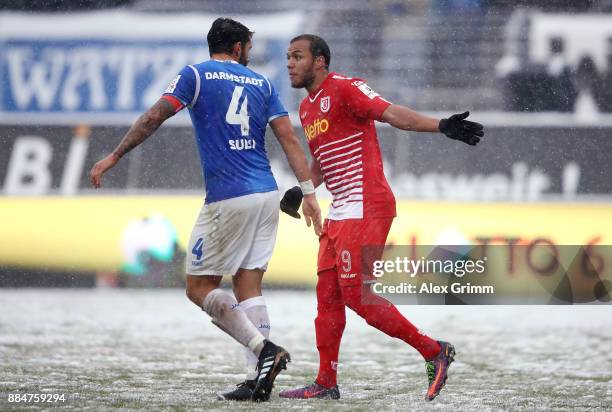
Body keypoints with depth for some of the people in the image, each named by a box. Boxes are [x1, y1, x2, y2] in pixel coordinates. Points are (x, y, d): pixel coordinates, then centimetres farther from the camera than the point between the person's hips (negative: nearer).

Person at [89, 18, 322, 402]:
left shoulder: (195, 75, 2)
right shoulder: (261, 83, 13)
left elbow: (154, 117, -8)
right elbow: (289, 138, 6)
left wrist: (113, 157, -3)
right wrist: (309, 192, 6)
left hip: (227, 198, -5)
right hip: (267, 194, 5)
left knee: (199, 286, 2)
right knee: (249, 285, 8)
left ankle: (264, 349, -14)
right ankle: (258, 377, -2)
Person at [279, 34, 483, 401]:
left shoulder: (343, 88, -9)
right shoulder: (307, 108, 18)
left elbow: (392, 113, -21)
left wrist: (441, 126, -34)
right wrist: (303, 191, 14)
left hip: (366, 208, -9)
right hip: (339, 213, 9)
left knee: (356, 295, -12)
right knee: (328, 295, 9)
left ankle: (434, 351, -4)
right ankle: (326, 384, 16)